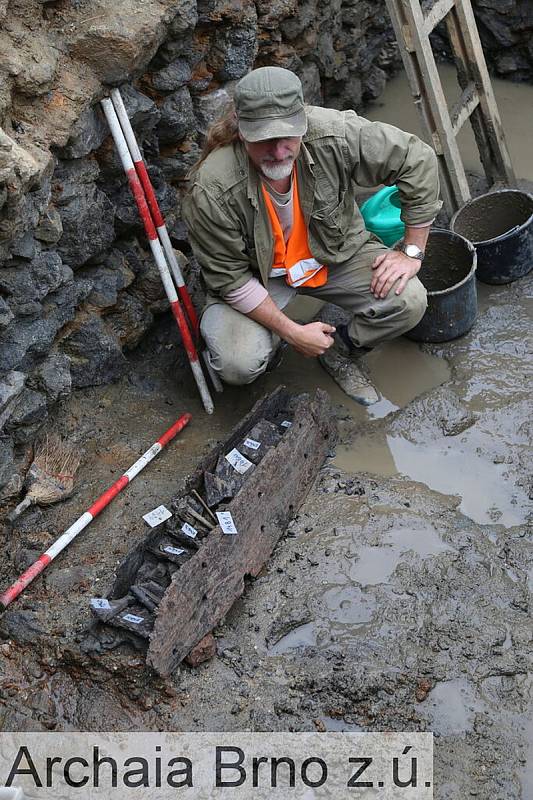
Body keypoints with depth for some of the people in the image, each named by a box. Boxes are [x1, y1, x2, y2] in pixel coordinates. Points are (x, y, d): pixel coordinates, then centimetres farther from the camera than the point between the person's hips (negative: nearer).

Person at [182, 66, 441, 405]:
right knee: (239, 365, -25)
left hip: (336, 250, 2)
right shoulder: (212, 191, -31)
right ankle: (274, 339, 14)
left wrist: (412, 252, -12)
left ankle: (340, 350, 11)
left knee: (409, 301, -19)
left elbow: (418, 160, -14)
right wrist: (293, 332, -19)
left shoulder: (335, 135, -27)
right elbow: (230, 278, -20)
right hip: (257, 274, -2)